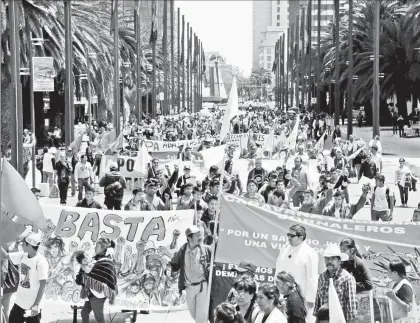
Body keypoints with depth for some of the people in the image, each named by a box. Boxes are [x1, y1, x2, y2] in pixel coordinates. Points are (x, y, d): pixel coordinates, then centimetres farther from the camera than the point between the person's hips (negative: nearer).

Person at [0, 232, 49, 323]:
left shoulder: (41, 262, -21)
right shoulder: (22, 256, 0)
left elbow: (42, 285, -20)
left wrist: (36, 305, -21)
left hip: (32, 305, -7)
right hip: (19, 303, 7)